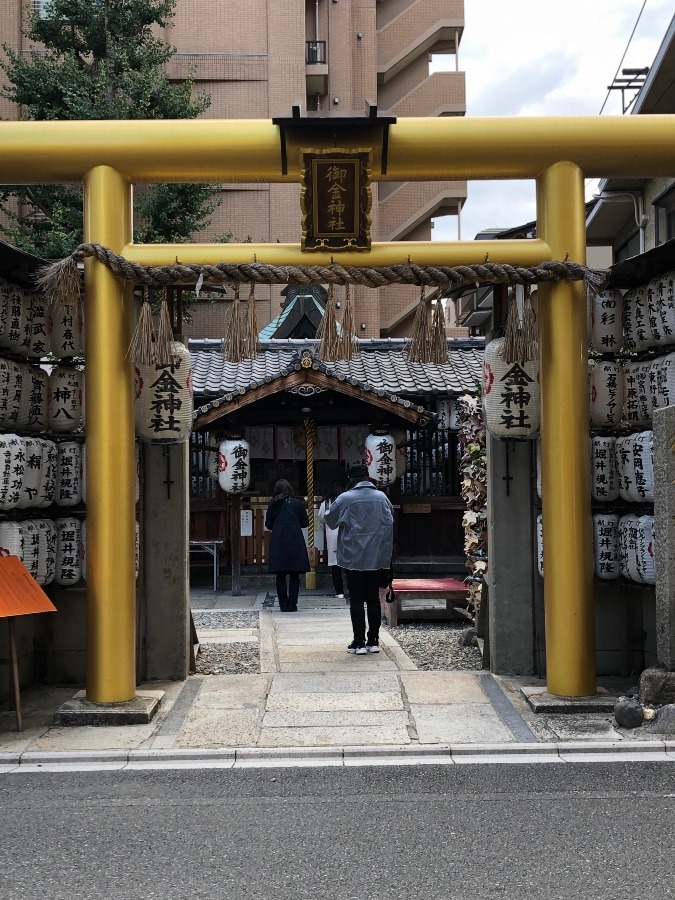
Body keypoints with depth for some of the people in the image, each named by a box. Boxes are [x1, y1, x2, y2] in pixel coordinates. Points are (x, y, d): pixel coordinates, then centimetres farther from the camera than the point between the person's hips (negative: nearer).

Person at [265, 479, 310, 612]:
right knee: (294, 576, 4)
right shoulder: (298, 503, 1)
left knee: (280, 576, 7)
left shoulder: (273, 504, 4)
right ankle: (292, 605, 1)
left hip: (278, 543, 1)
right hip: (295, 542, -1)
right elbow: (305, 523, 5)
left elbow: (268, 525, 6)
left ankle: (283, 605, 6)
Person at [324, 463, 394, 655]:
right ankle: (374, 641, 13)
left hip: (353, 558, -3)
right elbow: (390, 522, 10)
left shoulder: (346, 498, -9)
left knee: (356, 600, 3)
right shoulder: (382, 497, 1)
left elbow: (330, 520, 5)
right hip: (377, 558, 3)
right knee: (373, 598, 11)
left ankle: (359, 642, 2)